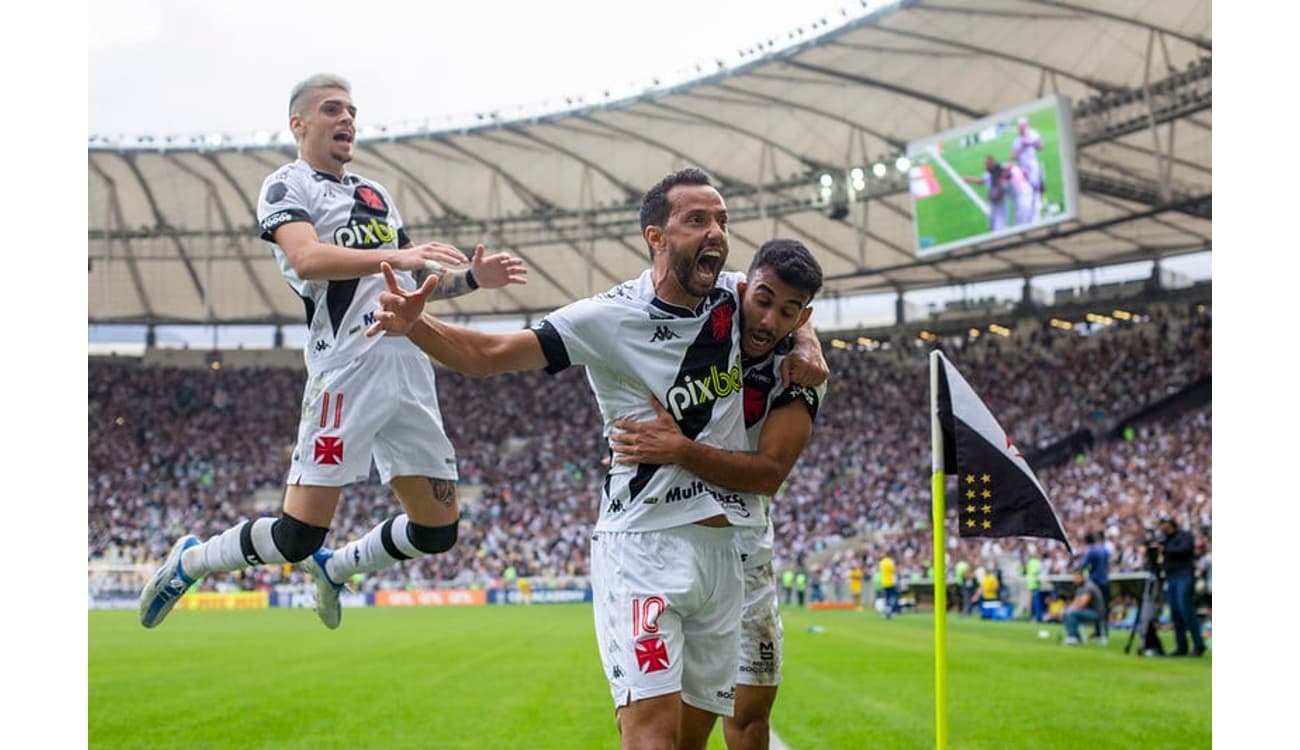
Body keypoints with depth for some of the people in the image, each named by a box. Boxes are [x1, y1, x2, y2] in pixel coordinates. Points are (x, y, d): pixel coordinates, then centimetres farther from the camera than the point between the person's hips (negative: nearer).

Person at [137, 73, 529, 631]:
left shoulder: (376, 195, 25)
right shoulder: (288, 187, 1)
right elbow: (307, 259, -19)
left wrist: (471, 279, 12)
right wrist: (397, 257, -30)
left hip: (411, 370, 7)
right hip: (348, 369, -7)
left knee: (437, 529, 7)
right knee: (299, 535, -9)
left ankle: (334, 567, 31)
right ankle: (190, 561, 15)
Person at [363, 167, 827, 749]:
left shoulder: (735, 297, 4)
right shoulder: (608, 319, -12)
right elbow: (487, 355, -14)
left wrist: (805, 343, 6)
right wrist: (414, 325, -33)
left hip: (722, 545, 6)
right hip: (644, 546, -6)